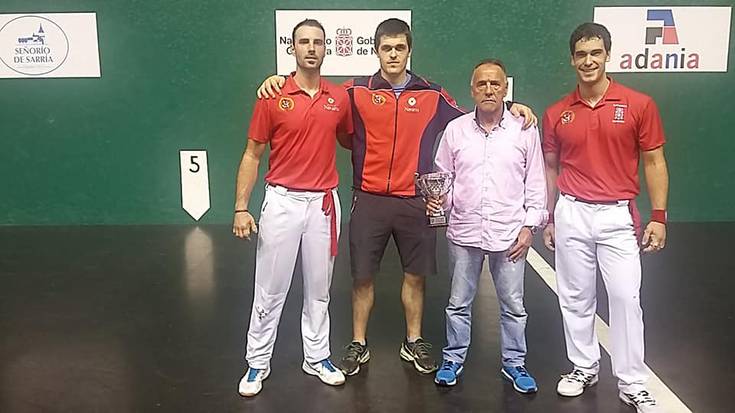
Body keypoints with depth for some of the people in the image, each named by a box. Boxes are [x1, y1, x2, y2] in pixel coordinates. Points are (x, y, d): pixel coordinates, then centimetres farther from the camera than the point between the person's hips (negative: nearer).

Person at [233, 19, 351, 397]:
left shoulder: (340, 98, 3)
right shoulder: (272, 98, -5)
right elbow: (252, 155, -2)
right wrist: (241, 208, -8)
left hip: (324, 203, 3)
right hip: (282, 201, -2)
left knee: (319, 287, 13)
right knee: (270, 289, 6)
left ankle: (317, 358, 28)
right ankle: (258, 363, 21)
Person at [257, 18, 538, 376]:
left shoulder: (433, 95, 5)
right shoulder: (356, 92, 0)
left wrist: (509, 108, 4)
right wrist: (279, 80, -8)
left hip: (415, 202, 1)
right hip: (369, 201, -1)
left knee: (415, 275, 11)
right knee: (362, 277, 7)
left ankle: (413, 342, 29)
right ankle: (358, 345, 24)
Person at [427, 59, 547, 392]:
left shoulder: (525, 130, 0)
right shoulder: (455, 129, 2)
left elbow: (535, 183, 2)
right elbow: (443, 176, 7)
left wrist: (530, 225, -2)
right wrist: (438, 200, -12)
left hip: (509, 234, -1)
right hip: (464, 231, 1)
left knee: (513, 305, 11)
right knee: (459, 302, 13)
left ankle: (514, 362, 29)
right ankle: (454, 359, 29)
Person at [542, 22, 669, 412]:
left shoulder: (639, 104, -3)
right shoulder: (557, 113, 3)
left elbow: (654, 162, 0)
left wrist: (658, 216, -5)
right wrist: (549, 219, 10)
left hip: (618, 216, -2)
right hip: (572, 214, 2)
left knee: (626, 298, 0)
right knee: (576, 298, 10)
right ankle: (583, 367, 26)